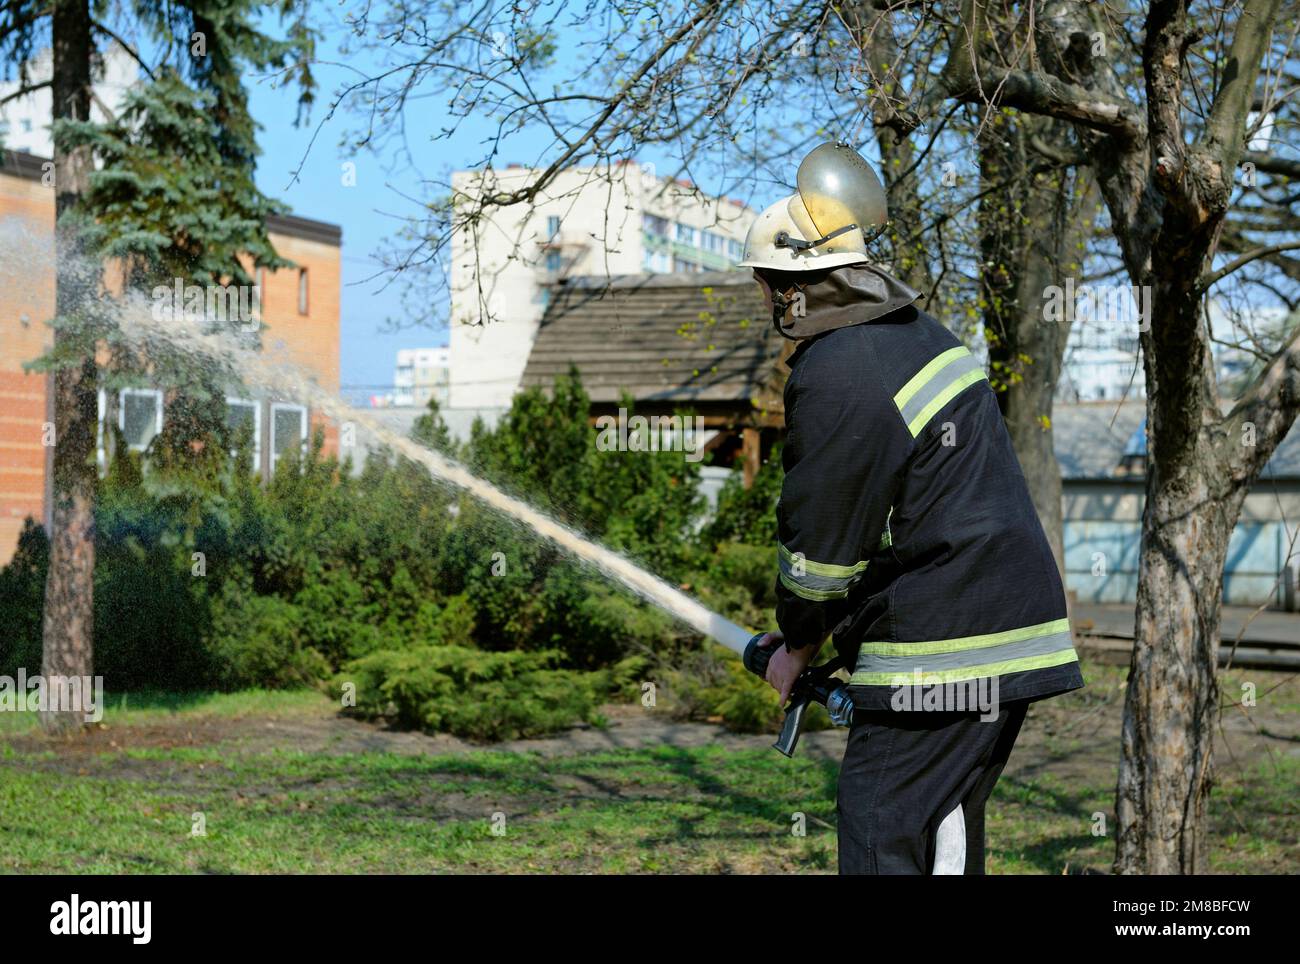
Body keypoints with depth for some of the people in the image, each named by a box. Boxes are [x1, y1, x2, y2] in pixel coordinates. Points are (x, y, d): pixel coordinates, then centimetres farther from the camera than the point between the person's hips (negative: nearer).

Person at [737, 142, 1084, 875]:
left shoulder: (836, 380, -16)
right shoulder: (923, 337, 15)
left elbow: (821, 540, -10)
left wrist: (797, 643, 8)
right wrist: (808, 629, 20)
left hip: (942, 656, -10)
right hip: (1015, 629, 10)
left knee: (882, 844, -6)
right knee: (946, 840, 17)